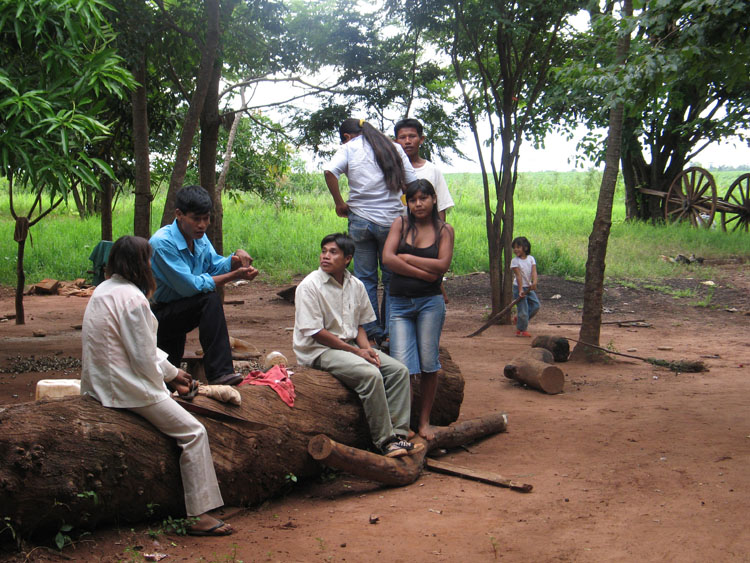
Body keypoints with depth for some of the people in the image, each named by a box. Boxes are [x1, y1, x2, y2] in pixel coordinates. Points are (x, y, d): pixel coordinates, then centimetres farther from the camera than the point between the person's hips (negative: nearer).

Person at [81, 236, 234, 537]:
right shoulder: (132, 299, -20)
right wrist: (171, 374, 1)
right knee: (194, 432, -5)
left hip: (100, 383, 10)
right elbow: (144, 358, -19)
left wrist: (172, 372, 16)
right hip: (126, 387, -10)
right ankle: (198, 516, -6)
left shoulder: (103, 290, 11)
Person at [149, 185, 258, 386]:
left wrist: (236, 259, -18)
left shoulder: (199, 238, 3)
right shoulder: (163, 243, -24)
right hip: (157, 315, -9)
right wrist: (234, 276, -28)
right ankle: (220, 373, -33)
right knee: (210, 299, -30)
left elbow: (216, 266, 4)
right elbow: (190, 286, -26)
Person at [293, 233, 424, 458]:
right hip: (319, 350, -7)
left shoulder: (356, 285, 7)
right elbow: (315, 332, -15)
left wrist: (367, 348, -6)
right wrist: (356, 352, -16)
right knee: (371, 374, -29)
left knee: (399, 370, -9)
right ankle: (385, 440, -21)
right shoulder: (309, 286, -12)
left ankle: (398, 433, -13)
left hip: (351, 345, 7)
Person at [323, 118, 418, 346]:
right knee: (392, 278, 9)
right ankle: (391, 334, 10)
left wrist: (340, 203, -7)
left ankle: (372, 333, 8)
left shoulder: (350, 148, 2)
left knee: (365, 278, 7)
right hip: (391, 221, 1)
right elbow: (411, 184, 5)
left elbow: (329, 171, -16)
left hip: (361, 219, -1)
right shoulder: (394, 148, 9)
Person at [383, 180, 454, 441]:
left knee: (428, 365, 2)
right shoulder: (401, 224, 7)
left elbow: (442, 265, -7)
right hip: (400, 303, 0)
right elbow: (387, 258, -7)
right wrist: (424, 273, -9)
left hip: (430, 302, 0)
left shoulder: (444, 229, 6)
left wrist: (407, 258, -5)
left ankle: (424, 421, 15)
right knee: (403, 366, -8)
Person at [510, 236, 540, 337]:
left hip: (529, 287, 5)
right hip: (519, 287, -5)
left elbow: (534, 272, -13)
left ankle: (519, 318, 20)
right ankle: (521, 330, 8)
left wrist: (534, 282, -31)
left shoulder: (531, 259, 0)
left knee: (536, 305, 3)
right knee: (523, 309, -5)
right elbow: (518, 275, -18)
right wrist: (521, 290, -23)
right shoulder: (515, 261, -11)